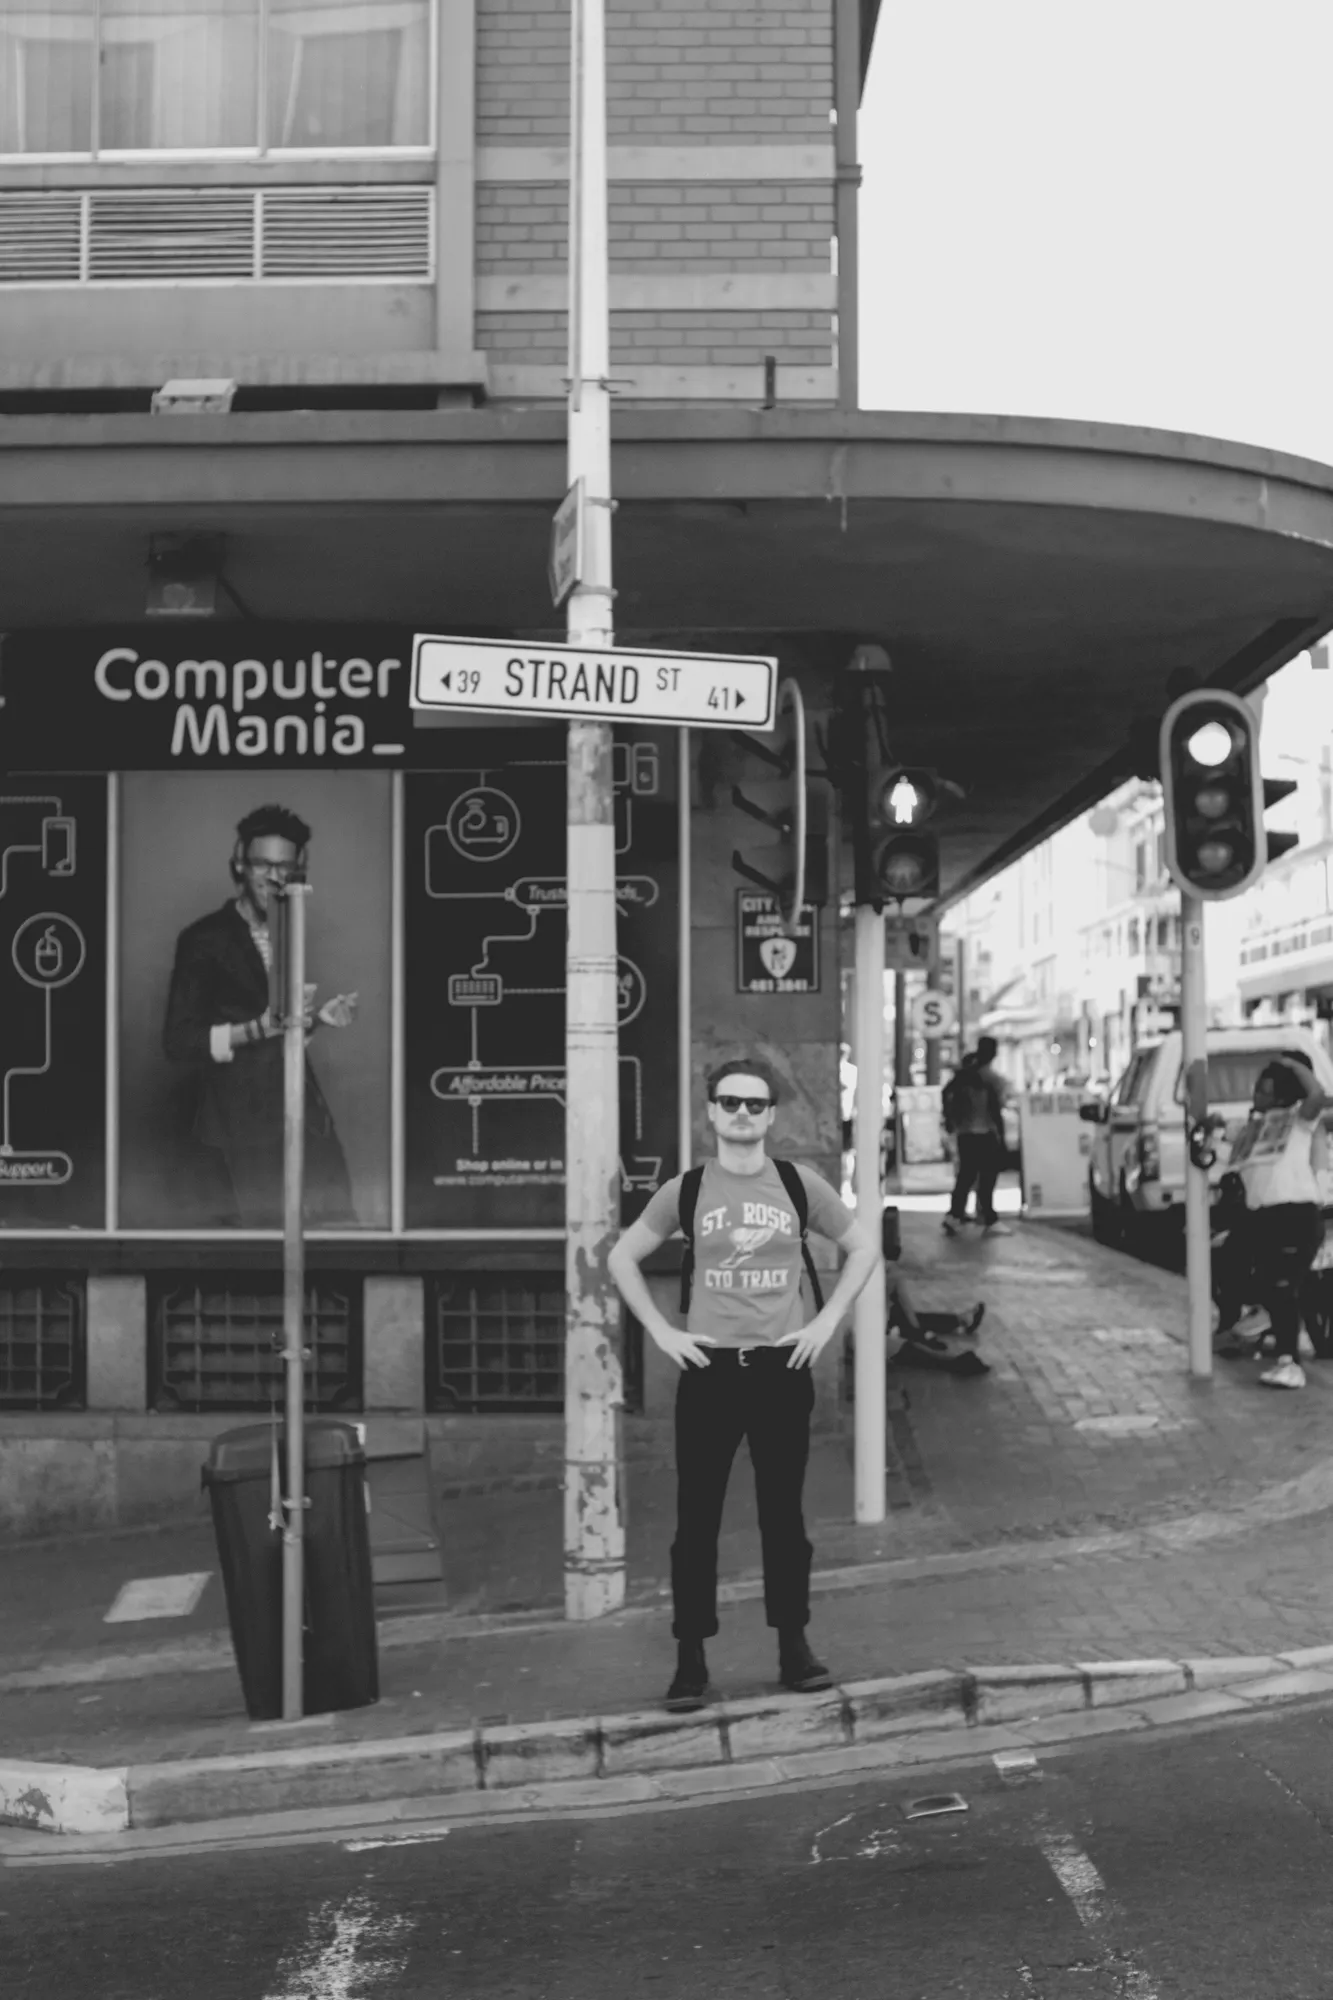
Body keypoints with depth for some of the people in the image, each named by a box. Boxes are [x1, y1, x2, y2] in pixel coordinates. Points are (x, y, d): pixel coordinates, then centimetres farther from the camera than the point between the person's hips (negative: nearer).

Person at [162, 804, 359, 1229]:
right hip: (238, 1120, -6)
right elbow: (179, 1043, -9)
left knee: (335, 1225, -4)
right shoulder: (203, 939, -4)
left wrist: (317, 1019, 7)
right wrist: (258, 1029, -19)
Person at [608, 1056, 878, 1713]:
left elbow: (863, 1248, 13)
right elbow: (622, 1258, 10)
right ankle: (690, 1660, 6)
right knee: (696, 1519, 0)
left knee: (783, 1515, 7)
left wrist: (826, 1321, 4)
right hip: (709, 1370, 0)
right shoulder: (685, 1190, 1)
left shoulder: (800, 1185, 2)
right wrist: (661, 1331, 1)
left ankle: (794, 1646, 16)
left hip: (783, 1368, 1)